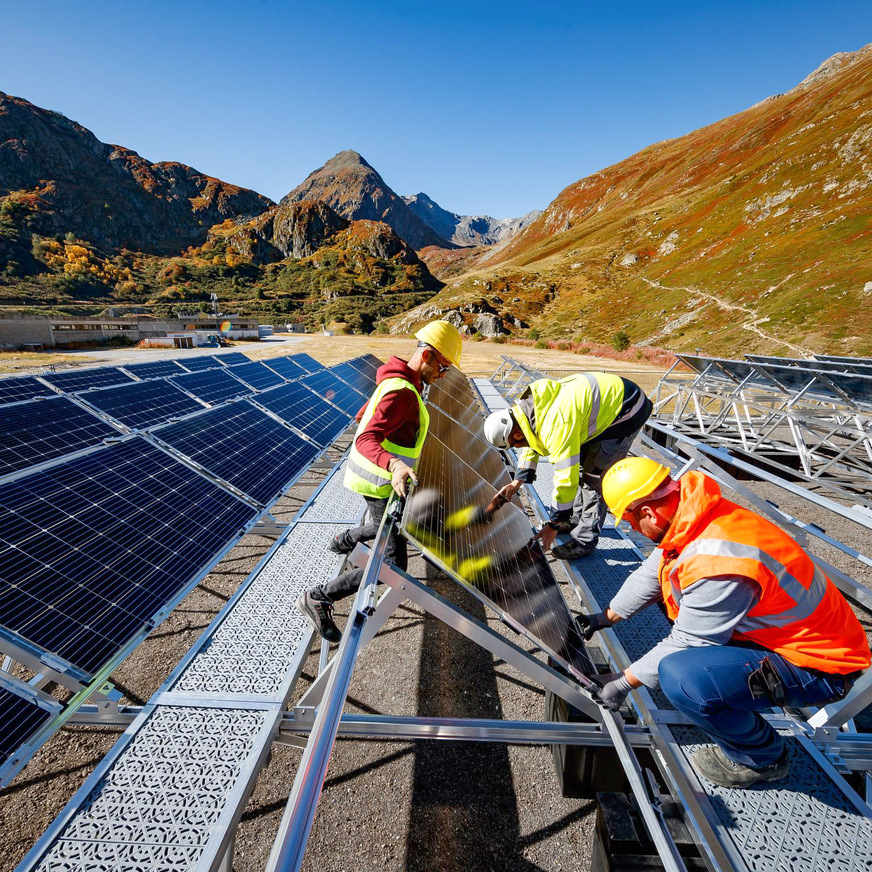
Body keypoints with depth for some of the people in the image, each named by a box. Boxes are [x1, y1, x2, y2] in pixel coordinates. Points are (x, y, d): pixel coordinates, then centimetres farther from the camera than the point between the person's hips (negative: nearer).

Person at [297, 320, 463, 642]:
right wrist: (393, 464, -53)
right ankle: (318, 599, 5)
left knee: (389, 527, 34)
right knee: (393, 565, -5)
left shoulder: (395, 381, 7)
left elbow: (362, 417, 18)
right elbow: (366, 440, -34)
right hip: (379, 483, -10)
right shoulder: (403, 392, -25)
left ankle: (344, 540, 56)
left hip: (374, 474, 10)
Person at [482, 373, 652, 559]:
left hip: (626, 409, -9)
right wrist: (516, 484, 11)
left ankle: (584, 540, 2)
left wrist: (553, 526, -20)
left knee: (595, 475, -9)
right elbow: (531, 446, 12)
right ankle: (576, 519, 29)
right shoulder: (529, 407, -6)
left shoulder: (555, 426, -36)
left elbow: (566, 478, -31)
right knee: (581, 466, 14)